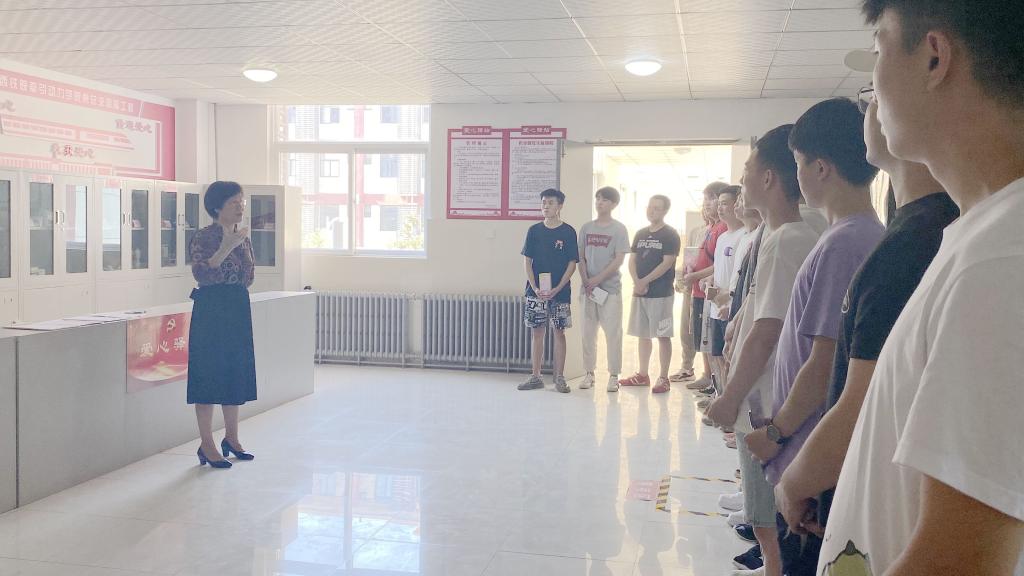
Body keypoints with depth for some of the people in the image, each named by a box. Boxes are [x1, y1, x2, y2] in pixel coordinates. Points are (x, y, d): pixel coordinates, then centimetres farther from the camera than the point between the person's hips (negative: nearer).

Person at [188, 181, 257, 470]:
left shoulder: (244, 238, 12)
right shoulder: (203, 238, -9)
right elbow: (202, 275, -25)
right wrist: (226, 248, -30)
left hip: (238, 311, 7)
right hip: (210, 313, -7)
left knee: (236, 374, 12)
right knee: (208, 375, -2)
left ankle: (231, 438, 25)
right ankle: (207, 445, 5)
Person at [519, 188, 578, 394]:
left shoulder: (568, 232, -1)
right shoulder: (534, 231, 5)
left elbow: (572, 263, -3)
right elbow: (527, 260, 5)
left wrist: (557, 289, -12)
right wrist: (534, 288, -7)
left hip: (560, 292, -2)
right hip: (536, 291, 2)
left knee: (559, 332, 3)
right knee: (536, 333, 6)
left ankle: (559, 378, 10)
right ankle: (536, 377, 13)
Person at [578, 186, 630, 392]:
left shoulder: (619, 229, -1)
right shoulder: (586, 228, 11)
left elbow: (619, 259, -8)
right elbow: (581, 257, 9)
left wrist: (598, 279, -12)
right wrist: (585, 280, -6)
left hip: (610, 288, -4)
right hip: (588, 287, 4)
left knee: (613, 333, -2)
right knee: (588, 332, 6)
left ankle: (614, 375, 5)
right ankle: (589, 373, 16)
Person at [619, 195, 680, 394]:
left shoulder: (670, 235, -4)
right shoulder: (640, 234, 14)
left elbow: (667, 263, -12)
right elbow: (632, 260, 10)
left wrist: (644, 281, -14)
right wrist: (636, 282, -7)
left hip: (661, 293, -6)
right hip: (639, 293, 6)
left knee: (663, 336, -3)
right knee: (642, 334, 12)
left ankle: (663, 378, 0)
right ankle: (643, 375, 21)